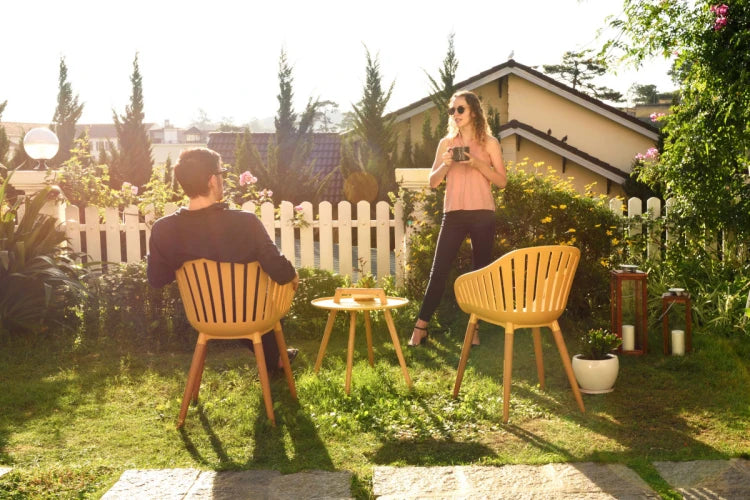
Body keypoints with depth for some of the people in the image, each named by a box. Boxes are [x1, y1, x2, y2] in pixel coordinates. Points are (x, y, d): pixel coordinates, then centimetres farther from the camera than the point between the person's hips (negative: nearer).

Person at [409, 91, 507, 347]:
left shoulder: (489, 142, 5)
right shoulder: (446, 143, 11)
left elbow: (501, 181, 1)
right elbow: (433, 182, 9)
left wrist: (479, 164, -13)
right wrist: (445, 165, -10)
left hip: (482, 214, -1)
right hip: (454, 214, 1)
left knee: (481, 272, 2)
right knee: (439, 270, -2)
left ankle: (474, 328, 12)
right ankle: (421, 327, 1)